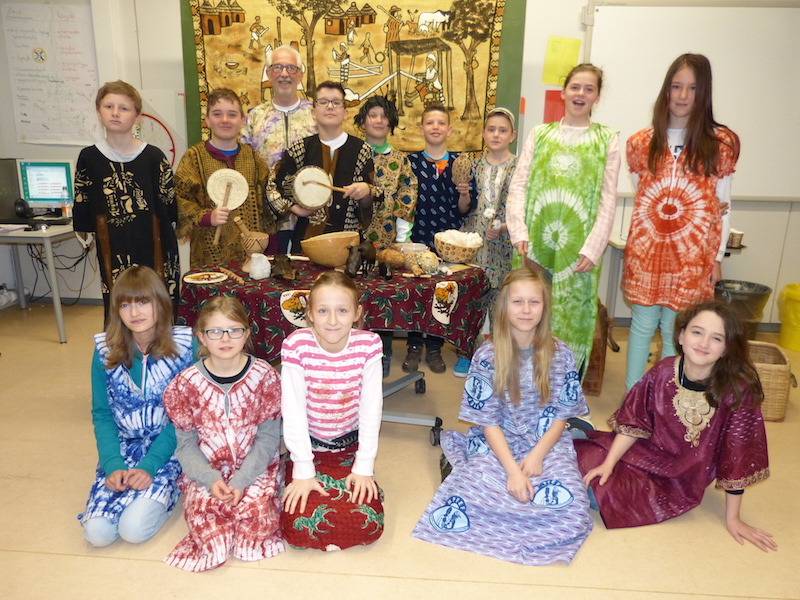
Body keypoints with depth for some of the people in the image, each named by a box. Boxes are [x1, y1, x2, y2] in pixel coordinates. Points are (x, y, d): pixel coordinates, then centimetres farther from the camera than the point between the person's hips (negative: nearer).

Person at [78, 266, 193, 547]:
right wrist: (113, 465, -11)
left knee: (134, 529, -20)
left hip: (168, 447, -3)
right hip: (123, 447, 3)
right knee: (97, 532, -14)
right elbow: (101, 414, 3)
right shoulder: (105, 350, -3)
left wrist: (149, 466, -17)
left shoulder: (184, 346, -12)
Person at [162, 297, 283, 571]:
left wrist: (241, 480, -18)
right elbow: (186, 444, -1)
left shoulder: (264, 376, -7)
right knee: (202, 508, -27)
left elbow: (268, 438, -6)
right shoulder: (186, 383, -4)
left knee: (256, 510, -26)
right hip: (205, 470, 1)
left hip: (255, 467, 0)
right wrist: (210, 479, -17)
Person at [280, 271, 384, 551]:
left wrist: (364, 466, -10)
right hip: (308, 446, -1)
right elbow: (293, 410, -18)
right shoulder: (297, 345, -20)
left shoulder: (368, 344, -16)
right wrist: (303, 471, -17)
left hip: (350, 446, 1)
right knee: (300, 527, -16)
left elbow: (371, 407, -11)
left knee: (368, 526, -12)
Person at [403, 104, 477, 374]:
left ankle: (434, 348, 20)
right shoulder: (410, 161, 3)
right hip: (417, 237, 0)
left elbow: (464, 209, 3)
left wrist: (465, 193, -16)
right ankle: (414, 346, 16)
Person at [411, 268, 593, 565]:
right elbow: (489, 422, -7)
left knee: (568, 501, -26)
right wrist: (513, 470, -19)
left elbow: (561, 417, 2)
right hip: (497, 442, -1)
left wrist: (536, 455, -13)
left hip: (546, 442, 2)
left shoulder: (560, 354, -3)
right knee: (472, 491, -29)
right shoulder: (486, 357, -8)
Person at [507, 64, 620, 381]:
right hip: (535, 242, 1)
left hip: (577, 246, -1)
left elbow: (608, 200, 3)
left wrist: (592, 248, -8)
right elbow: (519, 185, 5)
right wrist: (519, 233, -8)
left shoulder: (607, 140, 8)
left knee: (572, 316, 2)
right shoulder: (540, 134, 12)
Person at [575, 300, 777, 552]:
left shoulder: (738, 390, -21)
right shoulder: (663, 372, -13)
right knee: (585, 458, -16)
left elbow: (737, 456, -14)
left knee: (612, 496, -23)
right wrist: (609, 463, -13)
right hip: (645, 451, 3)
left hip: (682, 479, -2)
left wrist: (732, 519, -7)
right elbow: (634, 422, -4)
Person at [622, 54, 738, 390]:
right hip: (646, 248, 1)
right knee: (643, 324, 7)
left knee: (675, 330, 5)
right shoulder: (642, 142, 6)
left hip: (693, 254, -1)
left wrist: (717, 256, 2)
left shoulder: (721, 144, 1)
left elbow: (722, 205, 3)